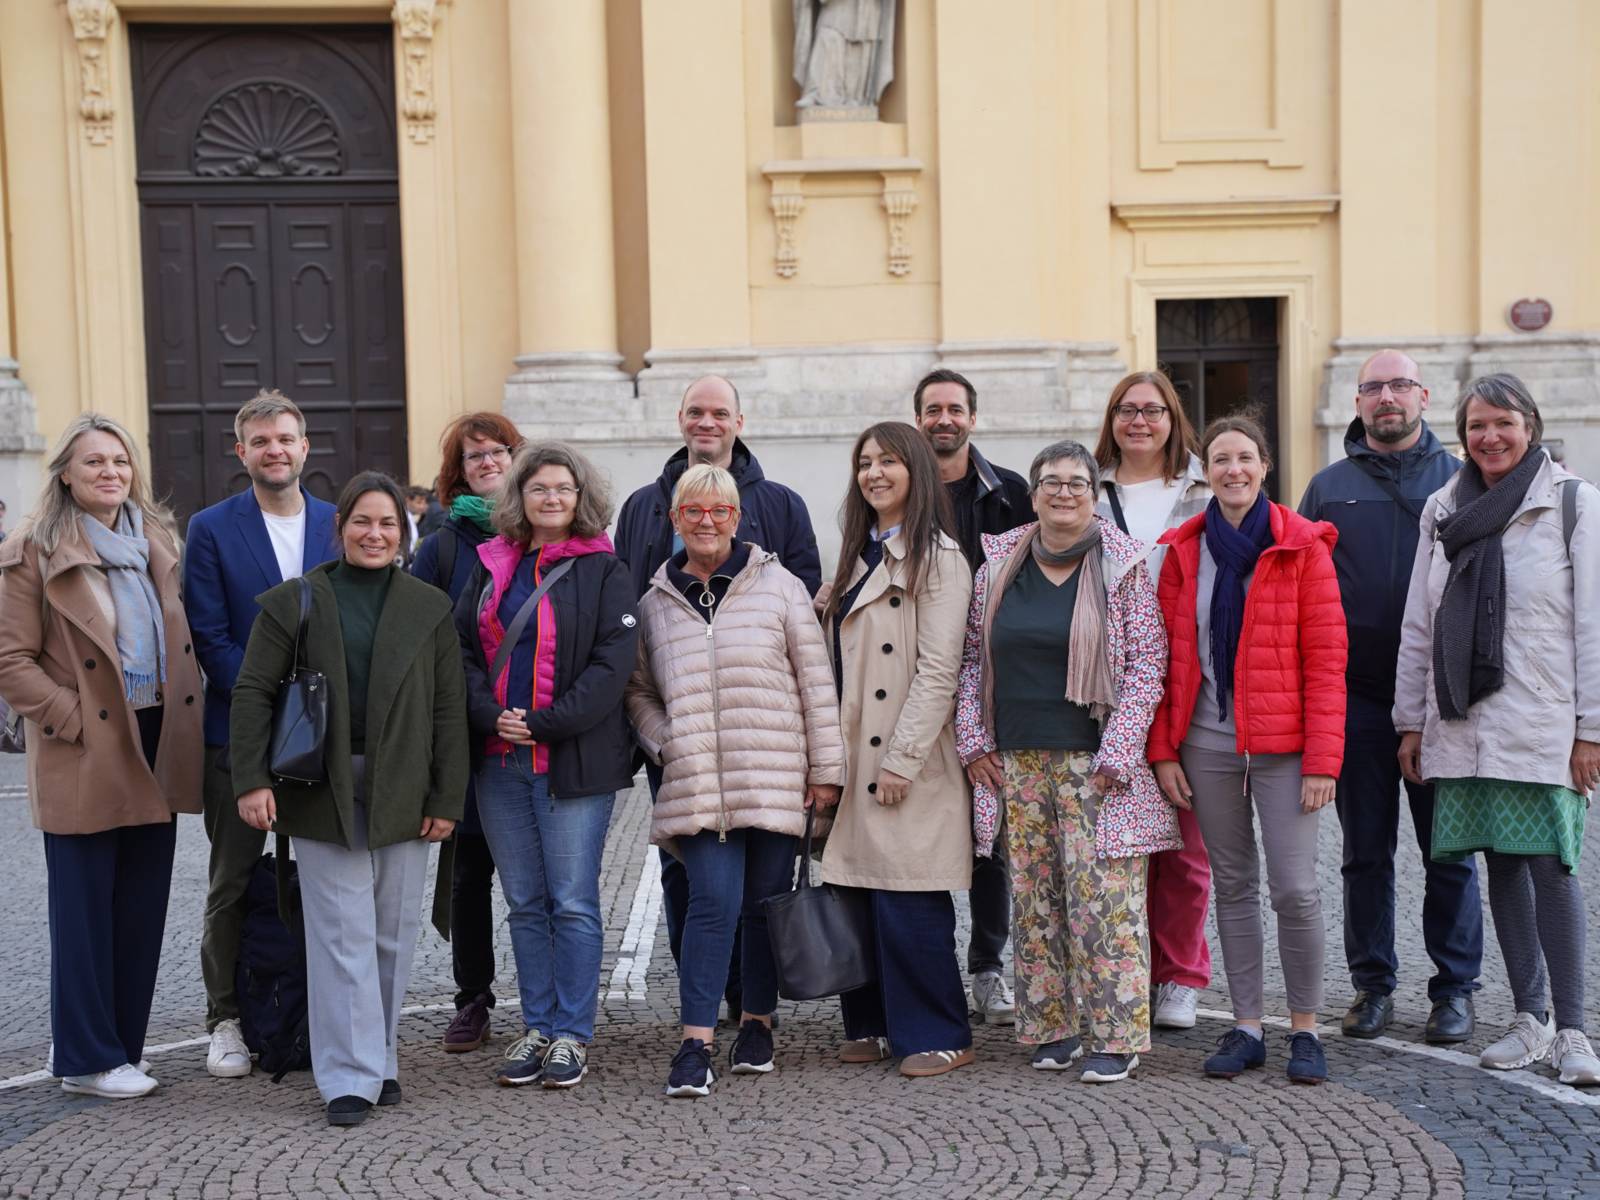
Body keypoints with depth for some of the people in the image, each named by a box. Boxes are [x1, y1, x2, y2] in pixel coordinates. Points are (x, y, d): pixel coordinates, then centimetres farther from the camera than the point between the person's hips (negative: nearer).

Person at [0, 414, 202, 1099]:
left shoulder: (157, 539, 13)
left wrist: (180, 718, 8)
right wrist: (72, 719, -15)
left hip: (155, 749, 6)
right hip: (86, 758, -6)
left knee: (143, 909, 11)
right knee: (85, 911, 1)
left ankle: (121, 1045, 22)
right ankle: (86, 1059, 11)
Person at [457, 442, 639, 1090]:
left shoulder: (603, 571, -1)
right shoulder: (491, 567, 13)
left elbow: (612, 663, -9)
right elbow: (464, 648, 9)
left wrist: (543, 722, -15)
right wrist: (491, 716, -8)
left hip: (574, 761, -4)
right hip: (499, 759, 4)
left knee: (573, 902, -2)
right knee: (524, 903, 10)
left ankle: (572, 1035, 9)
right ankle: (537, 1028, 19)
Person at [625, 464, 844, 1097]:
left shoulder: (778, 586, 4)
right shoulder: (655, 603, 10)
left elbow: (815, 681, 3)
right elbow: (638, 690, 19)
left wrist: (826, 768, 1)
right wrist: (665, 743, 1)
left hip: (775, 777, 0)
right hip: (697, 783, 0)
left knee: (766, 903, 7)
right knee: (713, 901, -11)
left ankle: (757, 1023, 24)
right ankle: (696, 1044, -6)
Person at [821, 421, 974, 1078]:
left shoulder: (938, 557, -7)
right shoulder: (858, 556, 17)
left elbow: (938, 671, -13)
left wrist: (900, 759, -17)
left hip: (908, 762, -7)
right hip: (853, 758, 7)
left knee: (909, 903, -5)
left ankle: (939, 1036, 6)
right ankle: (875, 1024, 19)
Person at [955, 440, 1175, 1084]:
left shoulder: (1123, 567, -1)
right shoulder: (998, 566, 9)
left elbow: (1147, 665, -4)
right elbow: (972, 658, 14)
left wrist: (1116, 755, -11)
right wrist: (973, 740, 5)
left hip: (1093, 760, -4)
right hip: (1015, 761, 4)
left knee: (1105, 896, -5)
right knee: (1033, 897, 8)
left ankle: (1117, 1036, 4)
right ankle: (1051, 1027, 19)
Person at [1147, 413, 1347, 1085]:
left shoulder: (1302, 547, -3)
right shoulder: (1184, 550, 7)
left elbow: (1325, 660, -5)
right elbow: (1166, 657, 8)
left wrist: (1322, 760, -10)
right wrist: (1163, 749, 1)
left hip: (1281, 745, -3)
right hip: (1207, 744, 3)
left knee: (1295, 888, -5)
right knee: (1233, 886, 9)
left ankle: (1304, 1030, 10)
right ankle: (1246, 1028, 17)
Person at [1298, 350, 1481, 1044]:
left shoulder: (1459, 481, 7)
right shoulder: (1329, 487, 9)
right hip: (1357, 699, 1)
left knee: (1449, 850, 3)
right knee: (1365, 851, 8)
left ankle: (1454, 989, 14)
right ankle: (1373, 986, 19)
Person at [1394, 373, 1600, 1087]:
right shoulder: (1443, 510, 12)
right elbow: (1418, 625, 13)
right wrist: (1412, 721, 11)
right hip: (1464, 725, 4)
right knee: (1501, 865, 7)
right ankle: (1529, 1020, 15)